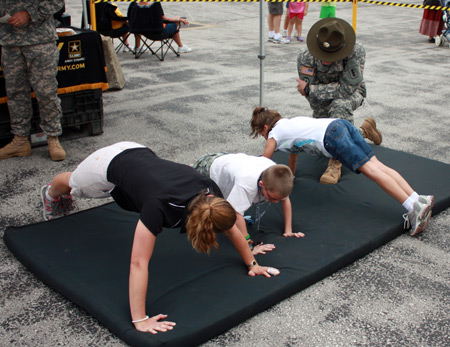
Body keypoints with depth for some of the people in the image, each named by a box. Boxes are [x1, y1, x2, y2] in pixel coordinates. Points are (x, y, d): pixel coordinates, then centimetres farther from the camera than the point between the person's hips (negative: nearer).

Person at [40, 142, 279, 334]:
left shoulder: (210, 193, -31)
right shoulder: (159, 207, -47)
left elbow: (232, 228, -13)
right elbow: (138, 263, -47)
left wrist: (252, 264, -10)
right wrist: (139, 320, -47)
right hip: (109, 163, -5)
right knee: (74, 185, 30)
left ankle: (64, 197, 70)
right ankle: (51, 194, 66)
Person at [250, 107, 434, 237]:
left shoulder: (274, 134, 13)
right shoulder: (289, 123, 35)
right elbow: (293, 153, 49)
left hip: (331, 137, -7)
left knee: (370, 169, -17)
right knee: (377, 164, -4)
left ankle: (413, 206, -26)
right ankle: (419, 199, -15)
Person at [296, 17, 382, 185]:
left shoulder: (356, 50, -34)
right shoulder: (305, 55, -29)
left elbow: (347, 88, -34)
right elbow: (311, 96, -23)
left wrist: (309, 89, -34)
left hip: (352, 94, -3)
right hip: (324, 100, 4)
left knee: (340, 105, -40)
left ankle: (336, 163, -30)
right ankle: (364, 130, 37)